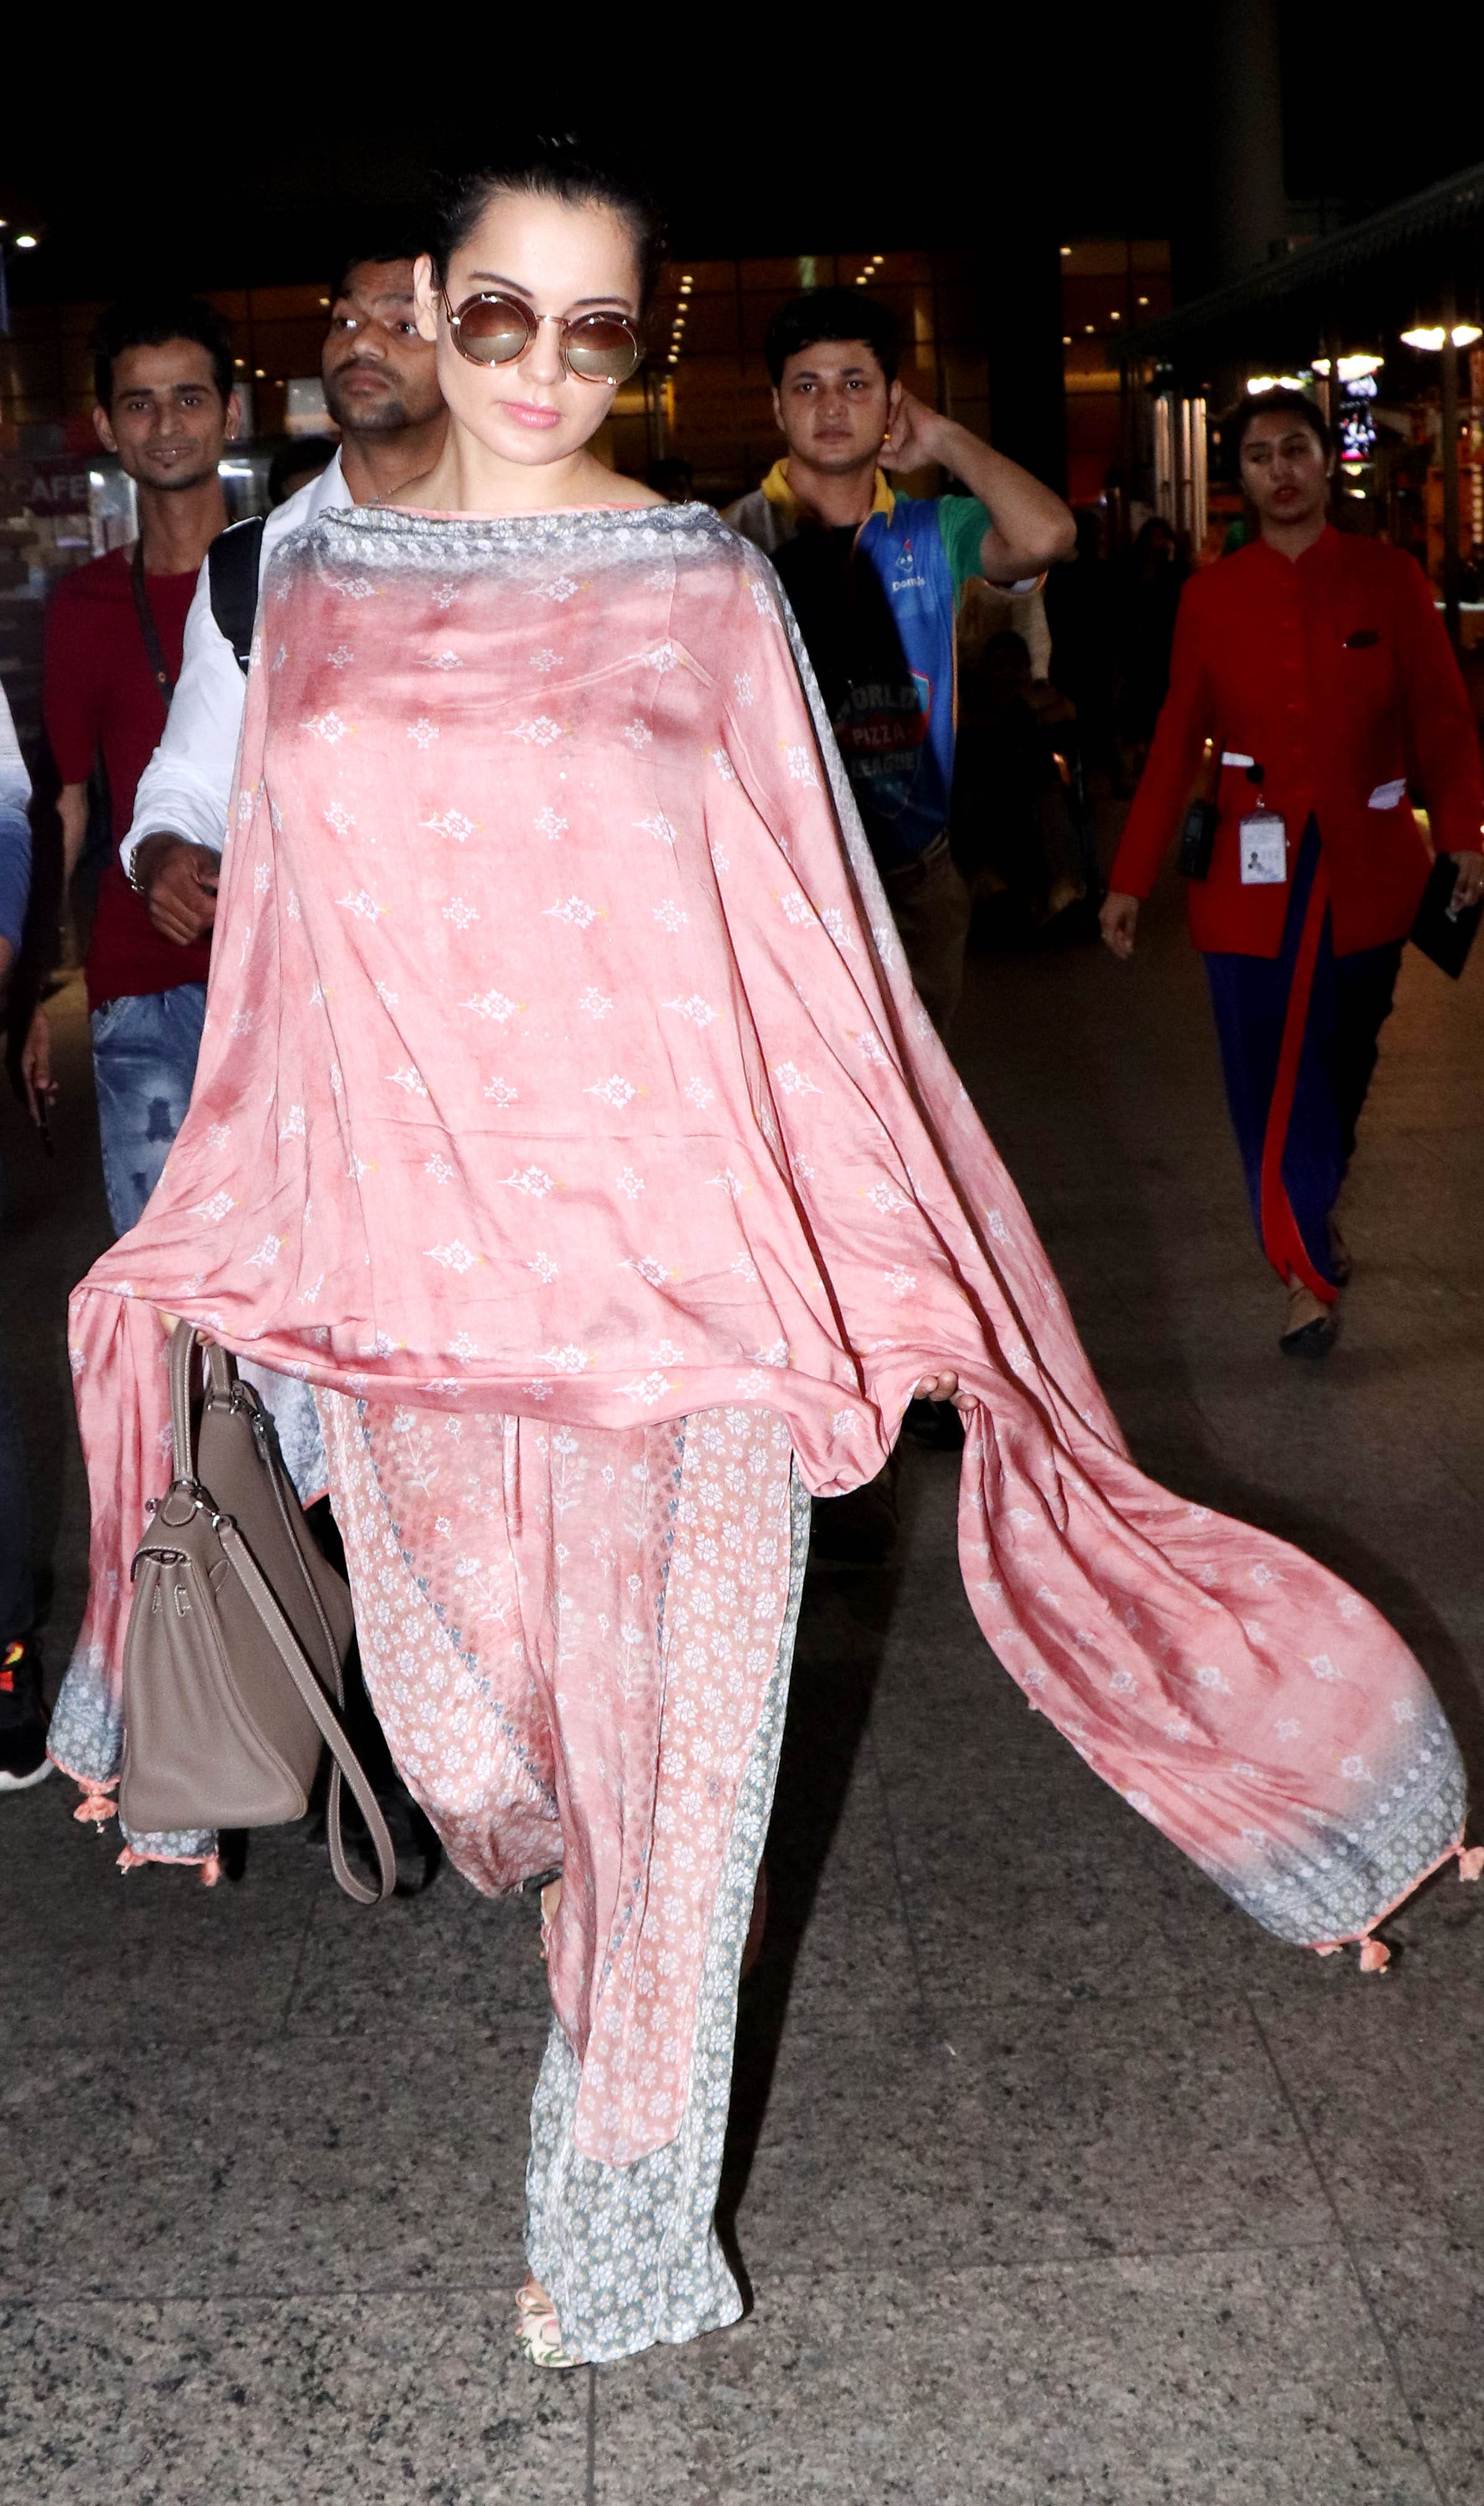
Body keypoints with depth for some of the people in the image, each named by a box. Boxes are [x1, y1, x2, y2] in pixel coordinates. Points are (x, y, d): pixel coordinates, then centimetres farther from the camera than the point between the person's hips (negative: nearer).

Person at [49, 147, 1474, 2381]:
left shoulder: (705, 587, -1)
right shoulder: (321, 582, 8)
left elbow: (807, 946, -2)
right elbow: (281, 942, 13)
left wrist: (888, 1264, -4)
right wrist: (229, 1246, 15)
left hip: (673, 1263, -3)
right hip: (417, 1257, 3)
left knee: (670, 1729, 6)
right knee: (462, 1729, 14)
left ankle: (623, 2215, 26)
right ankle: (594, 1890, 51)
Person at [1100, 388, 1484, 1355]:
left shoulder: (1388, 577, 1)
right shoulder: (1212, 596, 3)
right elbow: (1178, 741, 4)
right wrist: (1132, 878, 1)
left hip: (1367, 865, 0)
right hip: (1255, 870, 0)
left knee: (1341, 1061, 12)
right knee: (1270, 1070, -4)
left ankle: (1315, 1212, 37)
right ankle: (1311, 1272, 5)